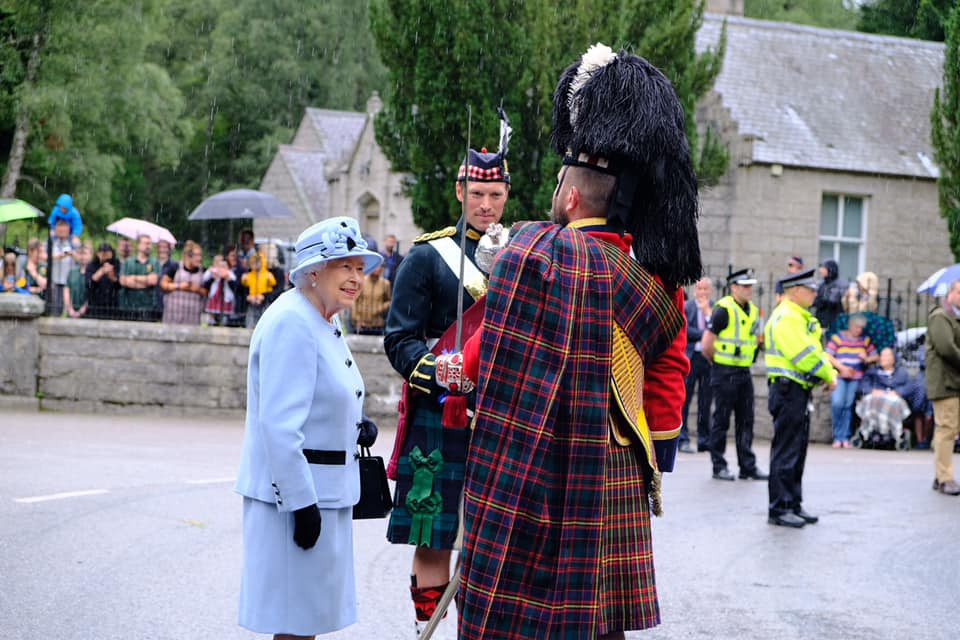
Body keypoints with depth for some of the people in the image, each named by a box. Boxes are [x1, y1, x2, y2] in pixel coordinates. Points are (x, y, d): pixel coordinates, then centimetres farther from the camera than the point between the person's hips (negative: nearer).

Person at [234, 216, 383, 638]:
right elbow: (280, 424, -24)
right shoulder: (291, 323, -19)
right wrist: (302, 503, -25)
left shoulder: (325, 323, 13)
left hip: (323, 491, 10)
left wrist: (355, 427, 5)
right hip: (296, 494, -10)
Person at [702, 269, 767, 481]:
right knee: (721, 421, 0)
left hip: (744, 373, 7)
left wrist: (759, 340, 7)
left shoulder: (753, 311, 11)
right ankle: (719, 466, 7)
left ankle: (748, 466, 13)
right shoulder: (724, 310, -13)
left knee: (746, 421, 8)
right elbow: (707, 344, -12)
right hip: (725, 374, -7)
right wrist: (718, 362, -1)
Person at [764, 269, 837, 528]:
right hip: (788, 390, -11)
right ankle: (779, 509, -3)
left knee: (797, 451, 15)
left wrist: (829, 373, 2)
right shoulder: (786, 317, -15)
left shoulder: (800, 317, 19)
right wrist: (828, 376, -12)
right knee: (786, 452, -7)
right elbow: (804, 354, -22)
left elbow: (815, 350, 19)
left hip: (799, 391, 11)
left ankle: (794, 505, 22)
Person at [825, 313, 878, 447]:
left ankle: (844, 437, 0)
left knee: (848, 405, -5)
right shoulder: (837, 338, 2)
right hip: (839, 376, -3)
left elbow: (875, 356, 14)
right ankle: (838, 436, -5)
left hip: (856, 378, 3)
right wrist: (842, 367, -14)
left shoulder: (865, 340, 14)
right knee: (837, 403, -18)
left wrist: (867, 359, -8)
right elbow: (828, 356, -4)